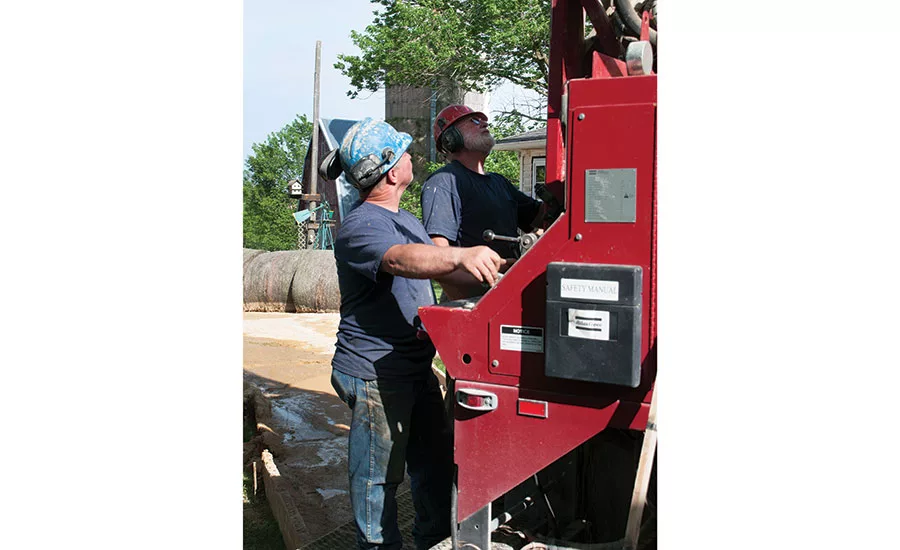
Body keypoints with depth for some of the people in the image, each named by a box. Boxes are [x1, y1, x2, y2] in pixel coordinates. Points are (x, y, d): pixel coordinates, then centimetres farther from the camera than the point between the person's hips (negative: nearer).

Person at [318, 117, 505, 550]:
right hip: (375, 373, -10)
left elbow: (435, 263, 24)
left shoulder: (405, 219, 14)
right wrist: (461, 256, -56)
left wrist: (487, 269, 9)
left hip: (417, 368, 10)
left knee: (437, 460, 18)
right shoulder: (361, 226, -19)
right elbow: (401, 259, -39)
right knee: (379, 474, 1)